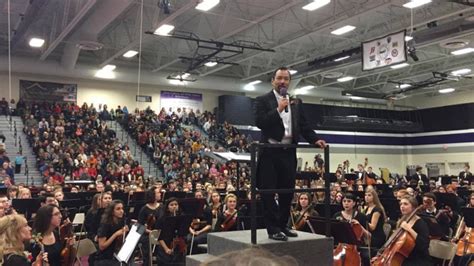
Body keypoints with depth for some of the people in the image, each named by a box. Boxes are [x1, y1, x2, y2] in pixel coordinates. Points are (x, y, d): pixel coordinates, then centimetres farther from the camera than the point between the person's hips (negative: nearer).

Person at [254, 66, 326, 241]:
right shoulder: (263, 100, 0)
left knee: (287, 191, 10)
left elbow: (303, 125, 12)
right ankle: (273, 229, 3)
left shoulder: (296, 102, 16)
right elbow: (260, 122, -13)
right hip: (270, 152, -5)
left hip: (289, 152, 6)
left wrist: (315, 139, -2)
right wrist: (278, 109, -18)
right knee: (268, 191, -3)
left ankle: (283, 225, 22)